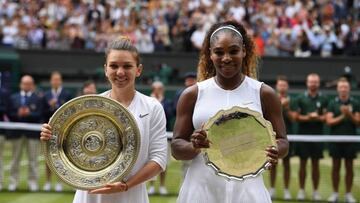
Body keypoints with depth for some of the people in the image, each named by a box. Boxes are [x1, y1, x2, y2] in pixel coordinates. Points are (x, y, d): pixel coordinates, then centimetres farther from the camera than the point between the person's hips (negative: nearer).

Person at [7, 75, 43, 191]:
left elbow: (39, 116, -7)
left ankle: (33, 182, 6)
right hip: (17, 132, 2)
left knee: (33, 159, 1)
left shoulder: (37, 99, 3)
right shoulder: (13, 98, 10)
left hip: (32, 132, -2)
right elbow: (9, 114, 2)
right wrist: (18, 114, -16)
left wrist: (28, 113, -21)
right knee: (15, 158, 6)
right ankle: (13, 182, 11)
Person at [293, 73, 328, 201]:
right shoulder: (301, 98, 5)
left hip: (317, 135, 1)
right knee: (303, 163, 2)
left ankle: (315, 191, 10)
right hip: (303, 135, -1)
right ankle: (301, 190, 9)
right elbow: (296, 117, 2)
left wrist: (318, 117, -15)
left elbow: (326, 117, 5)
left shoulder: (323, 99, 7)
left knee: (315, 163, 5)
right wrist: (307, 117, -14)